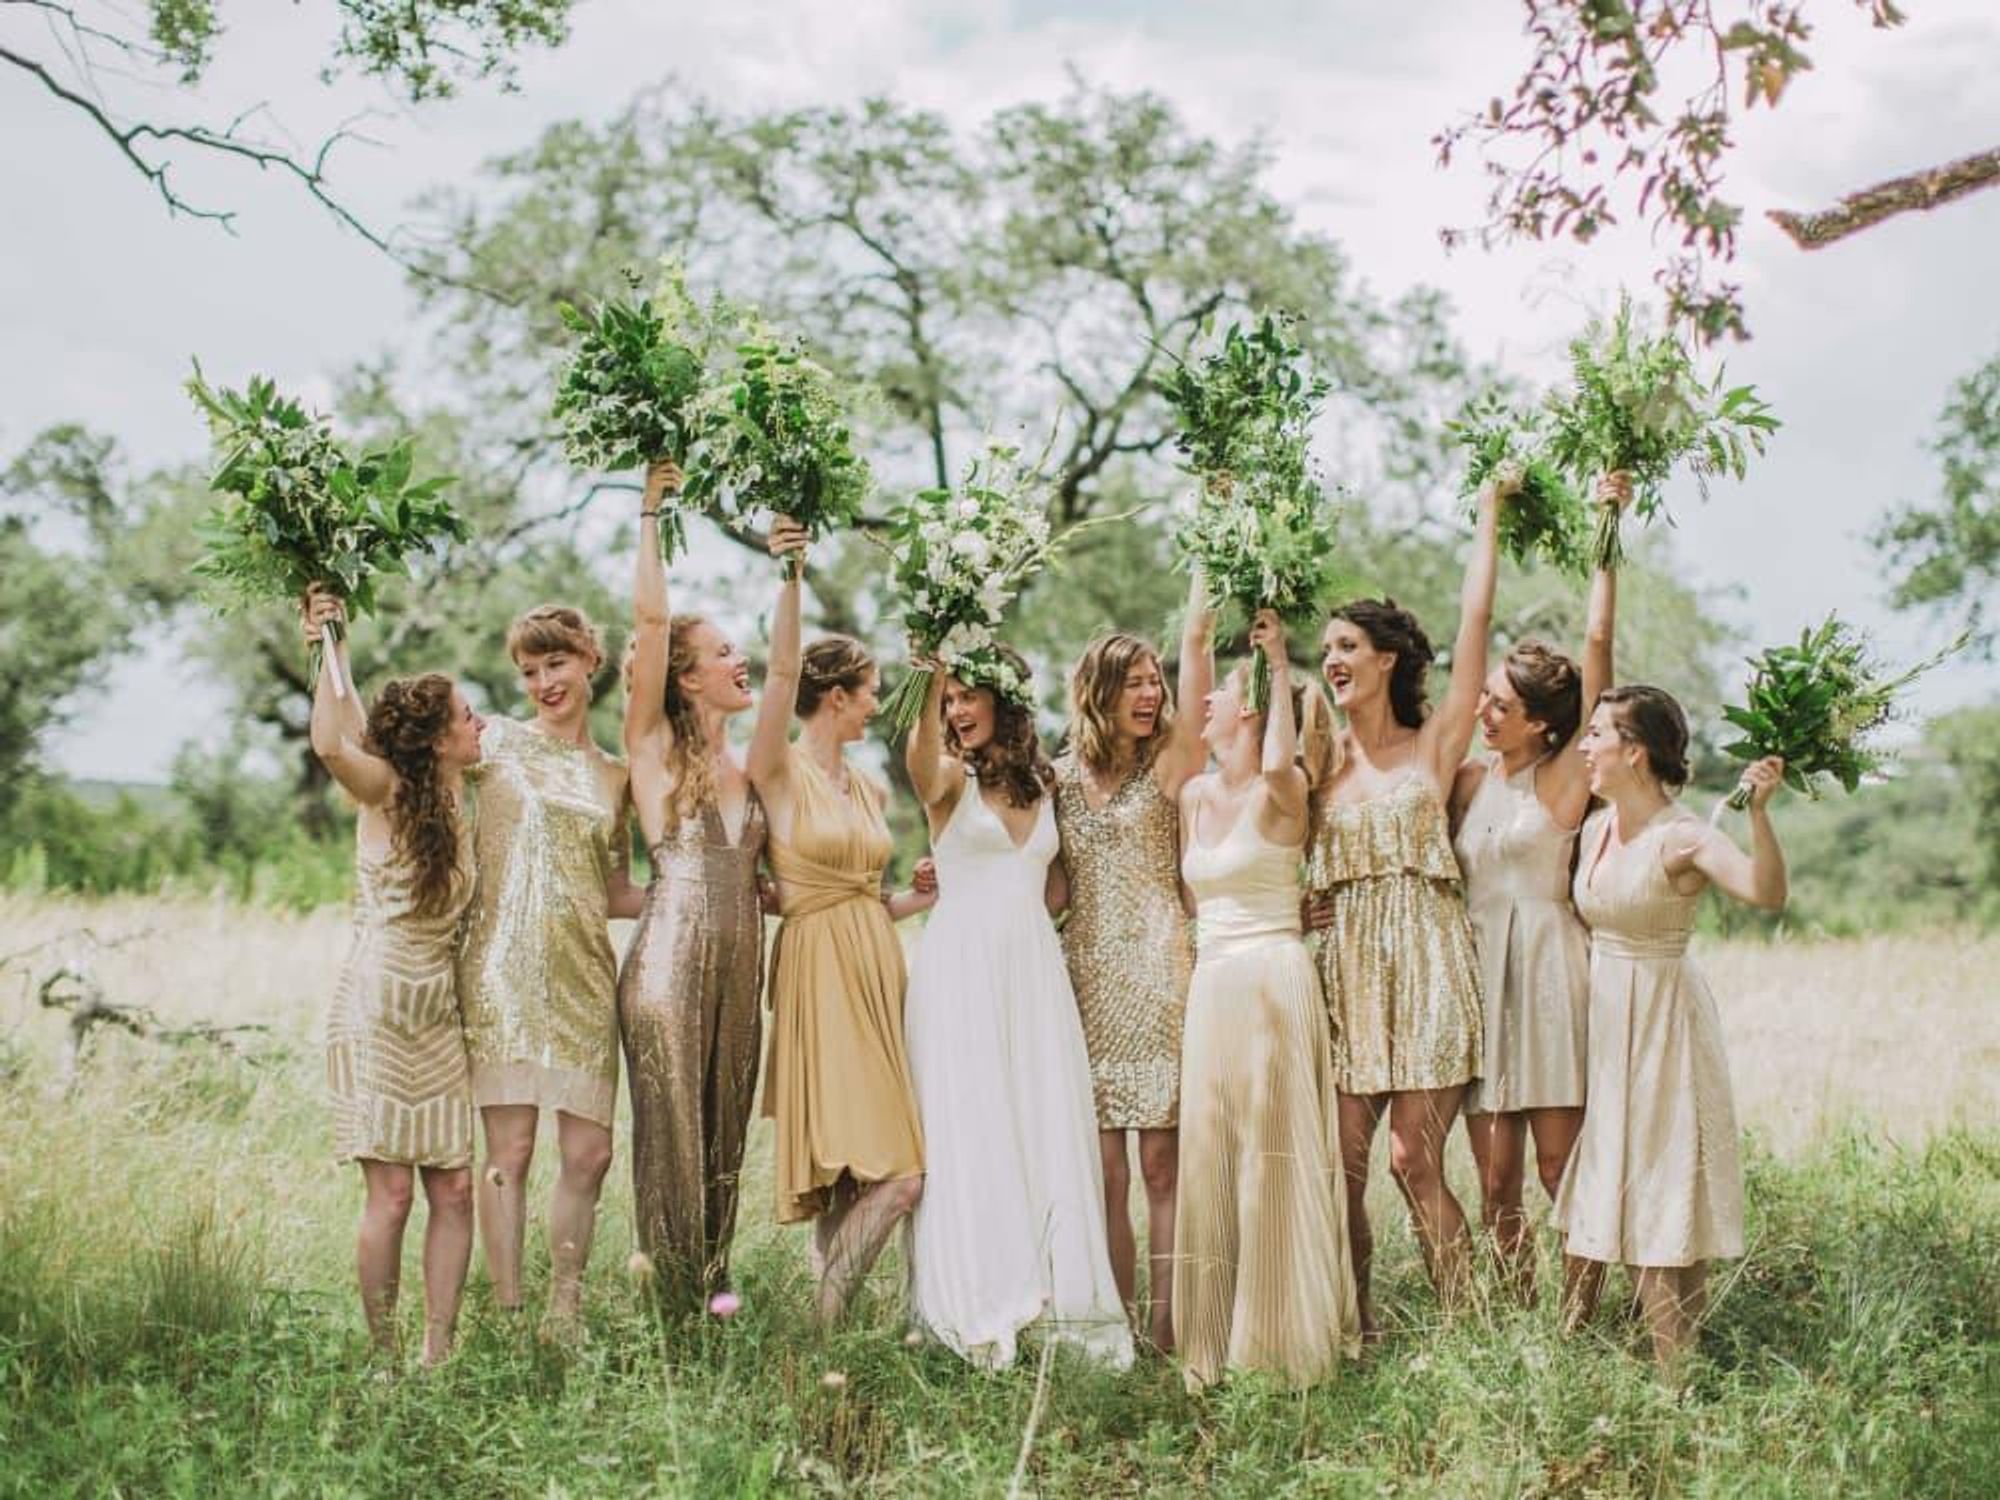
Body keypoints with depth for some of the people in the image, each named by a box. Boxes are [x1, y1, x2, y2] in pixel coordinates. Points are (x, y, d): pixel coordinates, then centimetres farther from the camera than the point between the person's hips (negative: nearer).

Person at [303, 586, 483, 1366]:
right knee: (391, 1191, -6)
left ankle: (437, 1353, 8)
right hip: (376, 1009, -6)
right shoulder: (388, 792, -8)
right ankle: (383, 1357, 4)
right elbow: (331, 746, -29)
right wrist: (332, 651, -20)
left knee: (454, 1187, 2)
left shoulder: (460, 798, 10)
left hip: (438, 1015, 6)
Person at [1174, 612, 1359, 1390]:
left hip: (1272, 978, -7)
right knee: (1207, 1156, 6)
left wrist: (1279, 667, -19)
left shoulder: (1279, 794, -6)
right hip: (1210, 984, 7)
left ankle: (1283, 1340, 4)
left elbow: (1278, 765, -30)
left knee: (1273, 1158, -3)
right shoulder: (1194, 795, 14)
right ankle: (1216, 1339, 13)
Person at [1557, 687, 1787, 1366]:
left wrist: (1759, 812, -47)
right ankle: (1569, 1336, 25)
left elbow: (1766, 893, -35)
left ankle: (1675, 1360, 3)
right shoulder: (1594, 827, 4)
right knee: (1589, 1180, 14)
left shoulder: (1682, 838, -18)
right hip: (1600, 1017, 7)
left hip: (1662, 1020, -7)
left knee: (1662, 1183, -4)